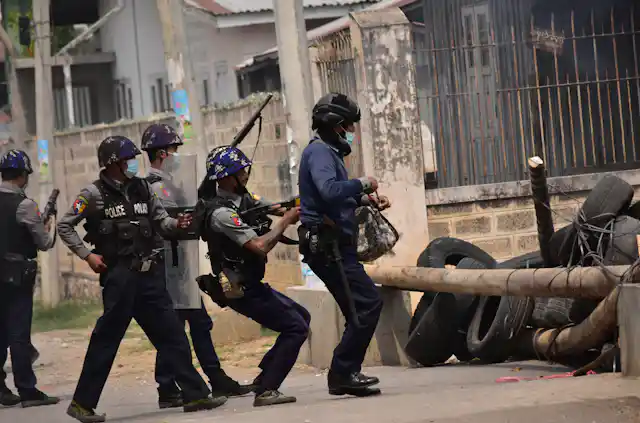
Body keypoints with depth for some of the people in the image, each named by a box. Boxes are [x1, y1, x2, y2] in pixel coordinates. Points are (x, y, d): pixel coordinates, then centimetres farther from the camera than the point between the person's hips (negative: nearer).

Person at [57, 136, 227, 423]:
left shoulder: (142, 188, 11)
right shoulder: (95, 193, -5)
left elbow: (160, 221, 15)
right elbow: (65, 226, 0)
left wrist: (176, 224, -6)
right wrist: (87, 255, -7)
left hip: (149, 273, 6)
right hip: (118, 275, -6)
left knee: (172, 334, 6)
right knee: (106, 339, -3)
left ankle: (195, 394, 10)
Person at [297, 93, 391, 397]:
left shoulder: (327, 152, 21)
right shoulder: (318, 152, -12)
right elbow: (330, 190, -29)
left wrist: (366, 199, 17)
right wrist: (363, 184, -15)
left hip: (333, 247, 11)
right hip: (327, 245, -11)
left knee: (360, 309, 14)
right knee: (368, 303, -15)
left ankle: (346, 374, 17)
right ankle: (342, 373, -13)